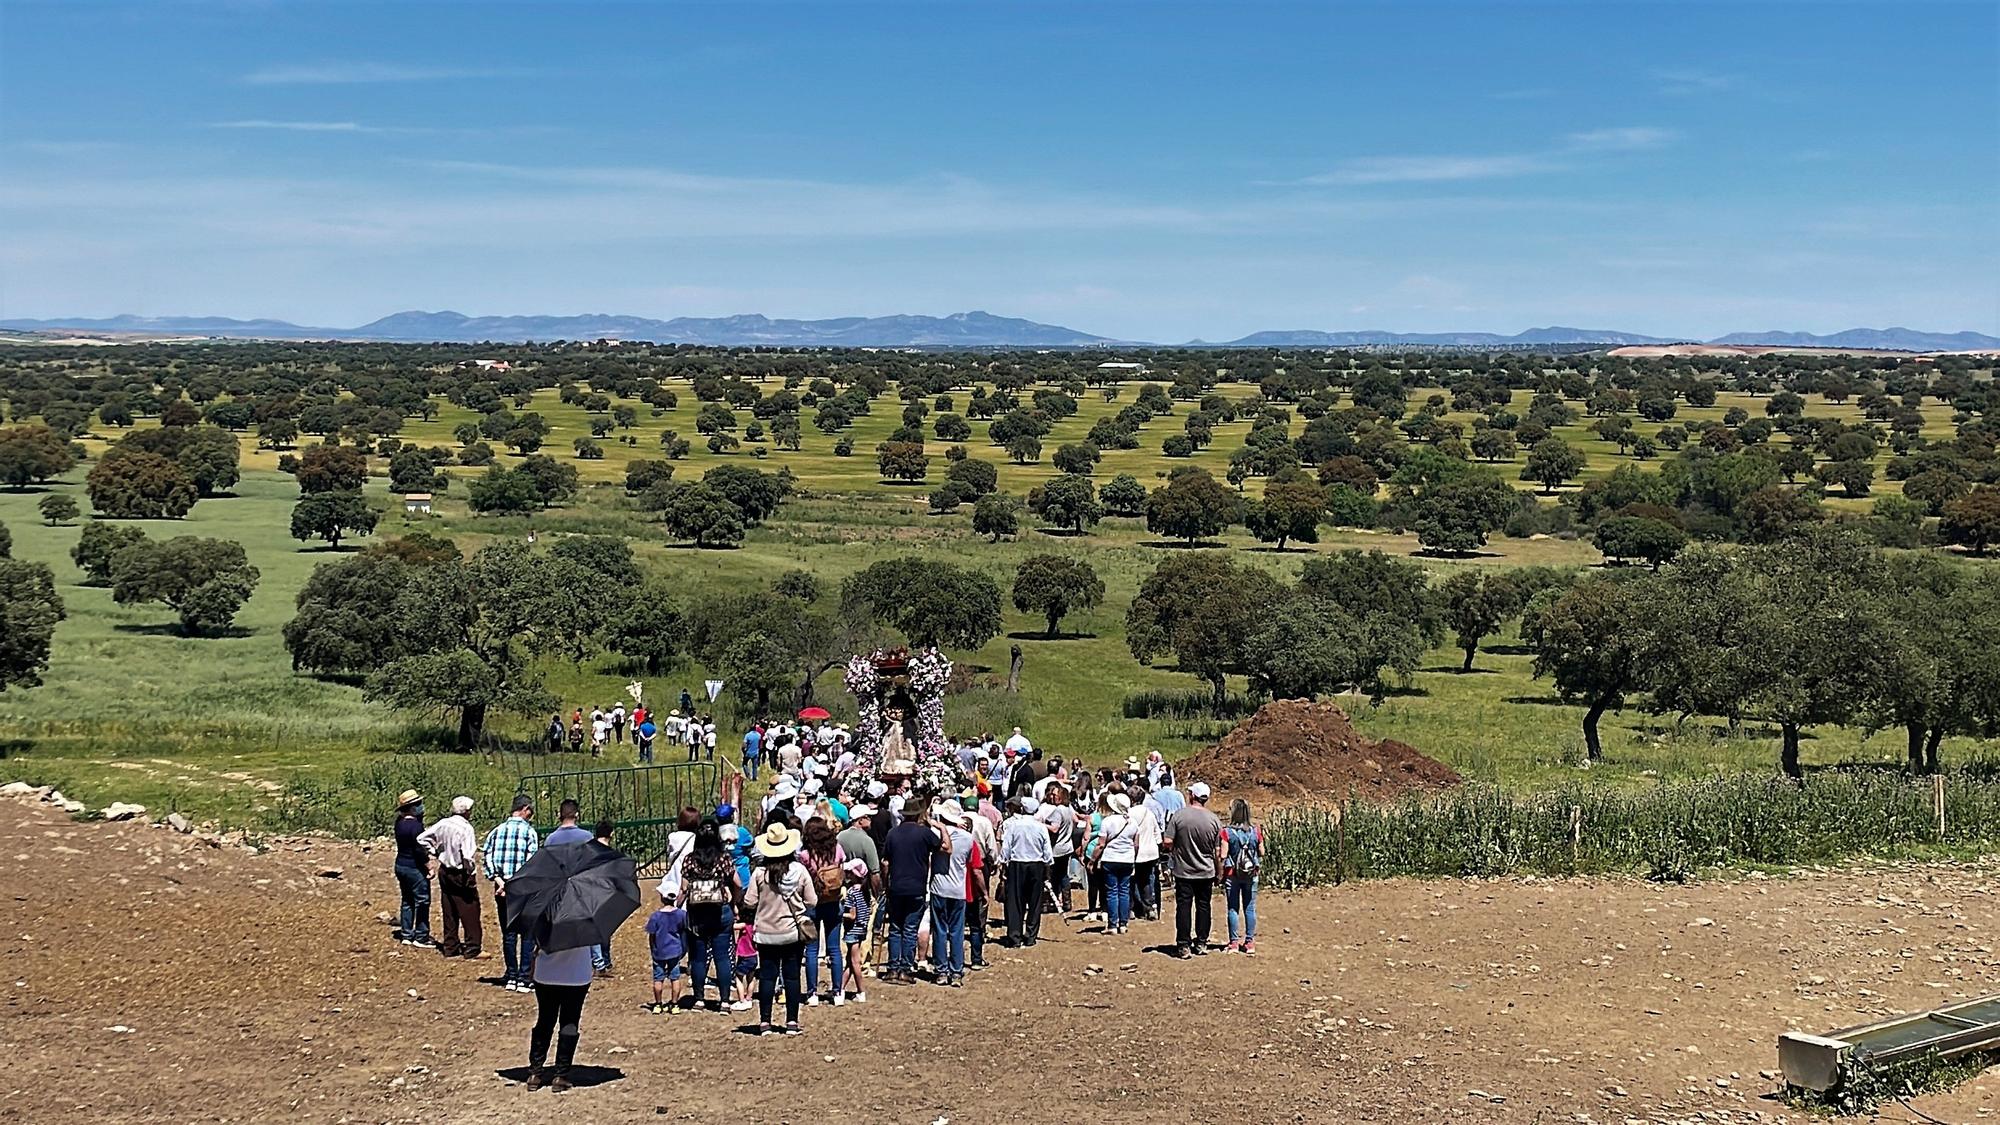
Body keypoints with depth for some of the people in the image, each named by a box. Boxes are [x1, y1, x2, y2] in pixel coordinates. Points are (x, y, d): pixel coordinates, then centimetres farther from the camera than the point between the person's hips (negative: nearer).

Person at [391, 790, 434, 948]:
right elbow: (420, 849, -22)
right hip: (415, 868, -9)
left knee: (408, 901, 17)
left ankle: (406, 935, 21)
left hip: (401, 865, 9)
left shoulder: (400, 822, 5)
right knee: (422, 901, 0)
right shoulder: (415, 825, -21)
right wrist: (429, 867, -14)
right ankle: (421, 937, 4)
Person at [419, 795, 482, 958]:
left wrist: (435, 852, 12)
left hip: (445, 872, 7)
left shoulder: (443, 824, 1)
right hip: (461, 874, -7)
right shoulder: (466, 828, -19)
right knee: (469, 912, 2)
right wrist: (471, 877, -14)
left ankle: (450, 946, 22)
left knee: (449, 911, 15)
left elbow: (421, 838, 7)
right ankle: (472, 949, 3)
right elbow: (468, 856, -23)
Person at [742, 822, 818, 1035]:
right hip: (793, 932, 0)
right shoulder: (799, 870, -8)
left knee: (767, 976, 6)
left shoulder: (760, 873, -11)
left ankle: (765, 1022, 6)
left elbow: (749, 902, -8)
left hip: (766, 932, 0)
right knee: (792, 976, 7)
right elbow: (812, 901, -4)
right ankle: (792, 1022, 8)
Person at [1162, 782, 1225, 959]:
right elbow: (1218, 851, -2)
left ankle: (1184, 946, 3)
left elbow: (1168, 842, -14)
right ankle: (1201, 944, 18)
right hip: (1206, 871, 2)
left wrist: (1174, 851, 9)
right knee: (1203, 907, 13)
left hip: (1183, 871, -2)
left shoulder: (1179, 815, -12)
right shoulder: (1214, 820, -5)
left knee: (1184, 907, 3)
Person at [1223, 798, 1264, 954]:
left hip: (1232, 875, -2)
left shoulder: (1227, 832, -12)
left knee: (1233, 908, 6)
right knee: (1250, 908, 9)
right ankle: (1250, 942, 12)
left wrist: (1221, 876, -1)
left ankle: (1233, 943, 8)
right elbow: (1262, 853, 2)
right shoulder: (1256, 831, -3)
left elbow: (1223, 856, -12)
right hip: (1251, 875, 2)